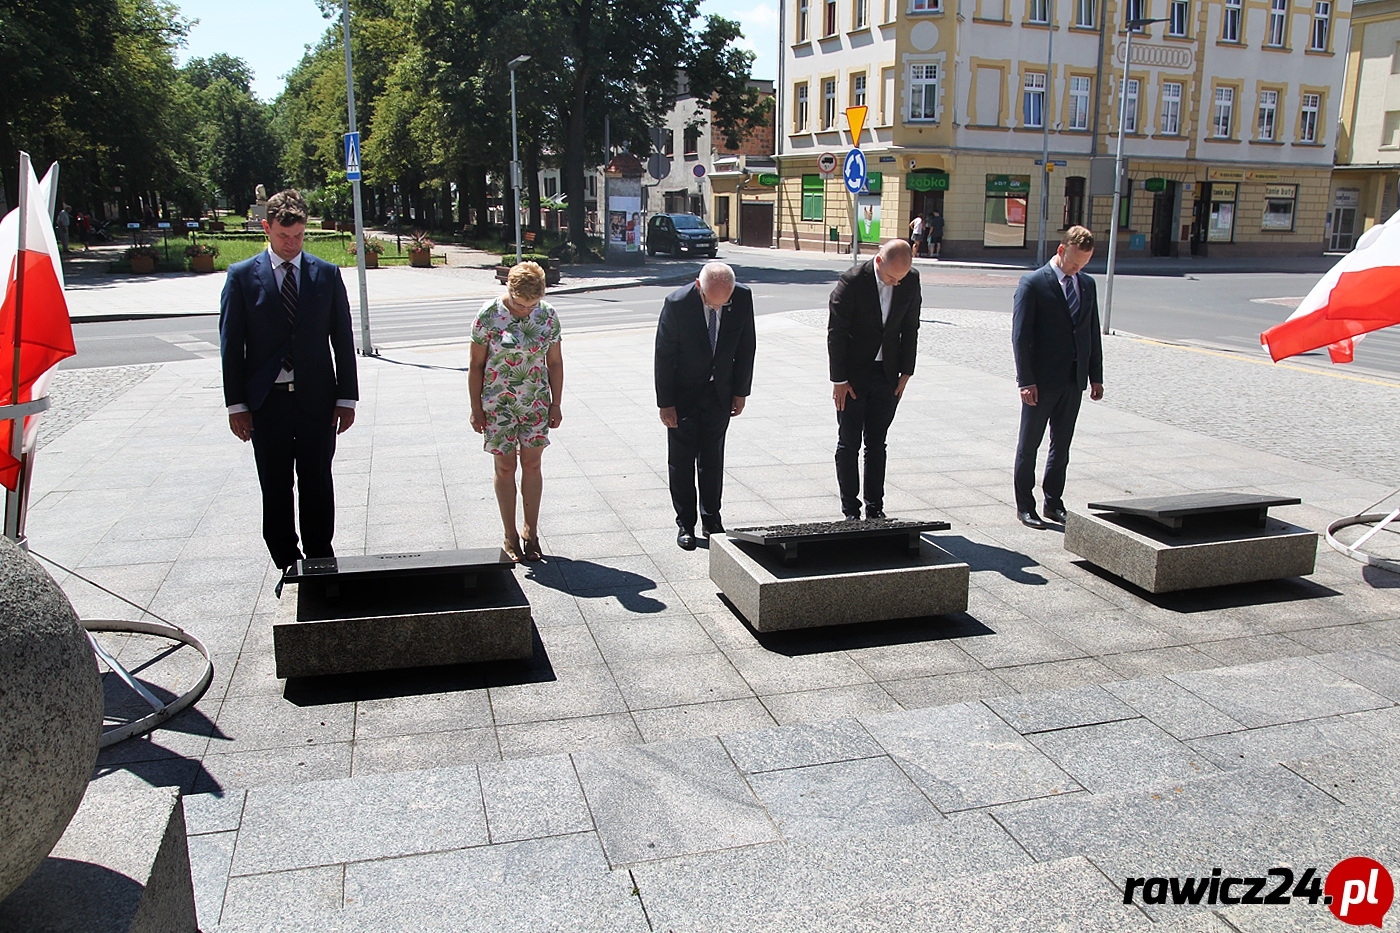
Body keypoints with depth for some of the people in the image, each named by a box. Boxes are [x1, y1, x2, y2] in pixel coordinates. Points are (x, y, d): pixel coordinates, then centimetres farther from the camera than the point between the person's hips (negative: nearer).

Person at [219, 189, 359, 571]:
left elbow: (343, 339, 5)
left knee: (317, 485, 8)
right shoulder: (242, 275, 1)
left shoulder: (327, 274, 4)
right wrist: (236, 404, -4)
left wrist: (346, 397, 0)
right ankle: (287, 565, 20)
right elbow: (230, 343, 1)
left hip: (316, 398, 0)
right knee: (275, 489, 8)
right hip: (267, 400, 0)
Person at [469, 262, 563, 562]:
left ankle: (531, 531, 21)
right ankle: (510, 536, 17)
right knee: (505, 467, 5)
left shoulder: (547, 315, -5)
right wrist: (476, 409, -5)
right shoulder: (489, 315, -12)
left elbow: (555, 362, 5)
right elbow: (476, 365, -6)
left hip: (536, 402, 2)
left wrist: (556, 404, 5)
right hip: (498, 403, -2)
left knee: (532, 464, 7)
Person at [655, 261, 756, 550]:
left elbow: (746, 347, 0)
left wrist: (741, 391, 3)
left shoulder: (743, 298, -13)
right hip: (683, 394, -2)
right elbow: (663, 355, -14)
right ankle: (685, 524, 17)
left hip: (720, 393, 2)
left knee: (712, 459, 10)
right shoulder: (677, 303, -23)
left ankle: (712, 520, 23)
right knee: (681, 461, 4)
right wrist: (665, 402, -13)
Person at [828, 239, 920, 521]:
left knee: (877, 444, 9)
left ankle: (875, 507, 16)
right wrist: (839, 379, -12)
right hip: (853, 374, -3)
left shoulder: (911, 280, -3)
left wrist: (906, 371, 5)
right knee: (849, 443, 2)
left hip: (887, 375, 3)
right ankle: (850, 509, 10)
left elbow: (910, 328, 7)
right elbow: (836, 333, -12)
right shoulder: (852, 281, -16)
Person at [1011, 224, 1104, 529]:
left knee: (1061, 445, 13)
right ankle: (1024, 505, 15)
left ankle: (1053, 502, 23)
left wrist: (1096, 376, 10)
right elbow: (1021, 335, -11)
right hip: (1042, 380, -5)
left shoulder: (1087, 285, 11)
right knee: (1029, 446, 5)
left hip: (1074, 380, 5)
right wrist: (1026, 380, -16)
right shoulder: (1033, 283, -7)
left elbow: (1093, 333, 15)